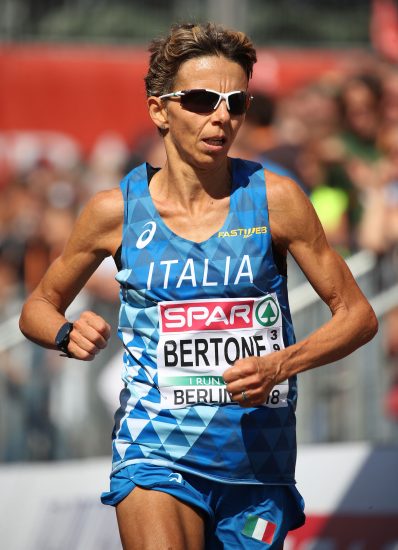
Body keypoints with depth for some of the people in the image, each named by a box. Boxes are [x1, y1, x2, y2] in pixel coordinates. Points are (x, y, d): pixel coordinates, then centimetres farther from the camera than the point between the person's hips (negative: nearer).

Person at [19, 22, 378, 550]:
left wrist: (281, 366, -14)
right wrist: (68, 334, -9)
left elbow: (357, 314, 3)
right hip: (157, 452, -1)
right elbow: (38, 307, 14)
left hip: (259, 464, 2)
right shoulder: (117, 210, 0)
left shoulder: (274, 199, -2)